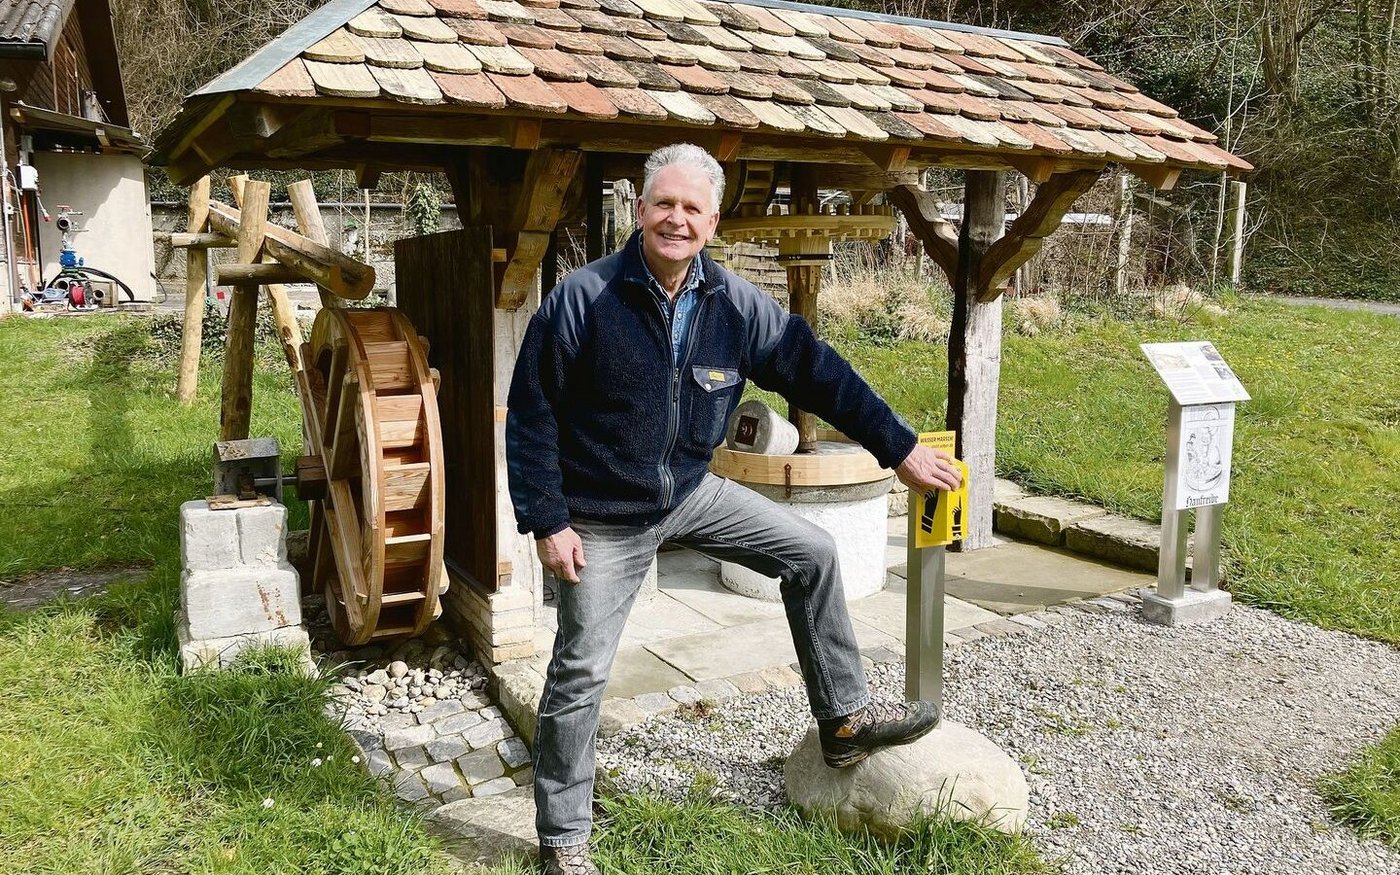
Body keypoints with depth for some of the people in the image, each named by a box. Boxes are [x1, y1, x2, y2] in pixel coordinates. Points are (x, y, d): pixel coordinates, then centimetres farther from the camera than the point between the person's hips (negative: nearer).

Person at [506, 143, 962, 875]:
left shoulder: (737, 306, -8)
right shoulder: (582, 299, -19)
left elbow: (819, 374, -3)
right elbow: (532, 414, -14)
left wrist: (900, 449, -2)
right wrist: (547, 520, -17)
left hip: (691, 493, 5)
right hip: (604, 520, -4)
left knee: (812, 553, 4)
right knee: (580, 673, 1)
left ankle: (844, 719, 21)